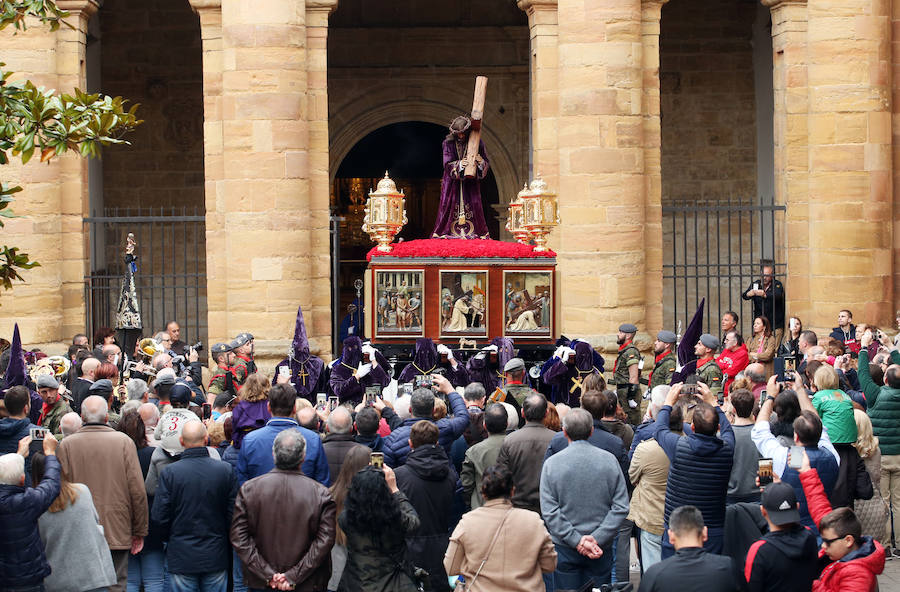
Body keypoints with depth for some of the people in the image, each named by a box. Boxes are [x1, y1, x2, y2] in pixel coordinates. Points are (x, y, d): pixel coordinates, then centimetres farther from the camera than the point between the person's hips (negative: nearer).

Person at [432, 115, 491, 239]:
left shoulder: (477, 143, -2)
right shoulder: (448, 143, -4)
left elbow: (487, 164, 0)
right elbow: (447, 164, -11)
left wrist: (481, 161, -24)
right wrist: (459, 164, -30)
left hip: (470, 182, 0)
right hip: (452, 182, 0)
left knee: (474, 205, -8)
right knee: (447, 205, -7)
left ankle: (481, 233, -3)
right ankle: (441, 233, -3)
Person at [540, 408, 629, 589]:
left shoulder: (551, 463, -6)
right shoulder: (609, 460, -3)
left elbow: (549, 511, -11)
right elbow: (621, 507, -7)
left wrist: (577, 540, -12)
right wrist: (597, 538, -11)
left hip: (565, 549, -1)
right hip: (602, 549, 1)